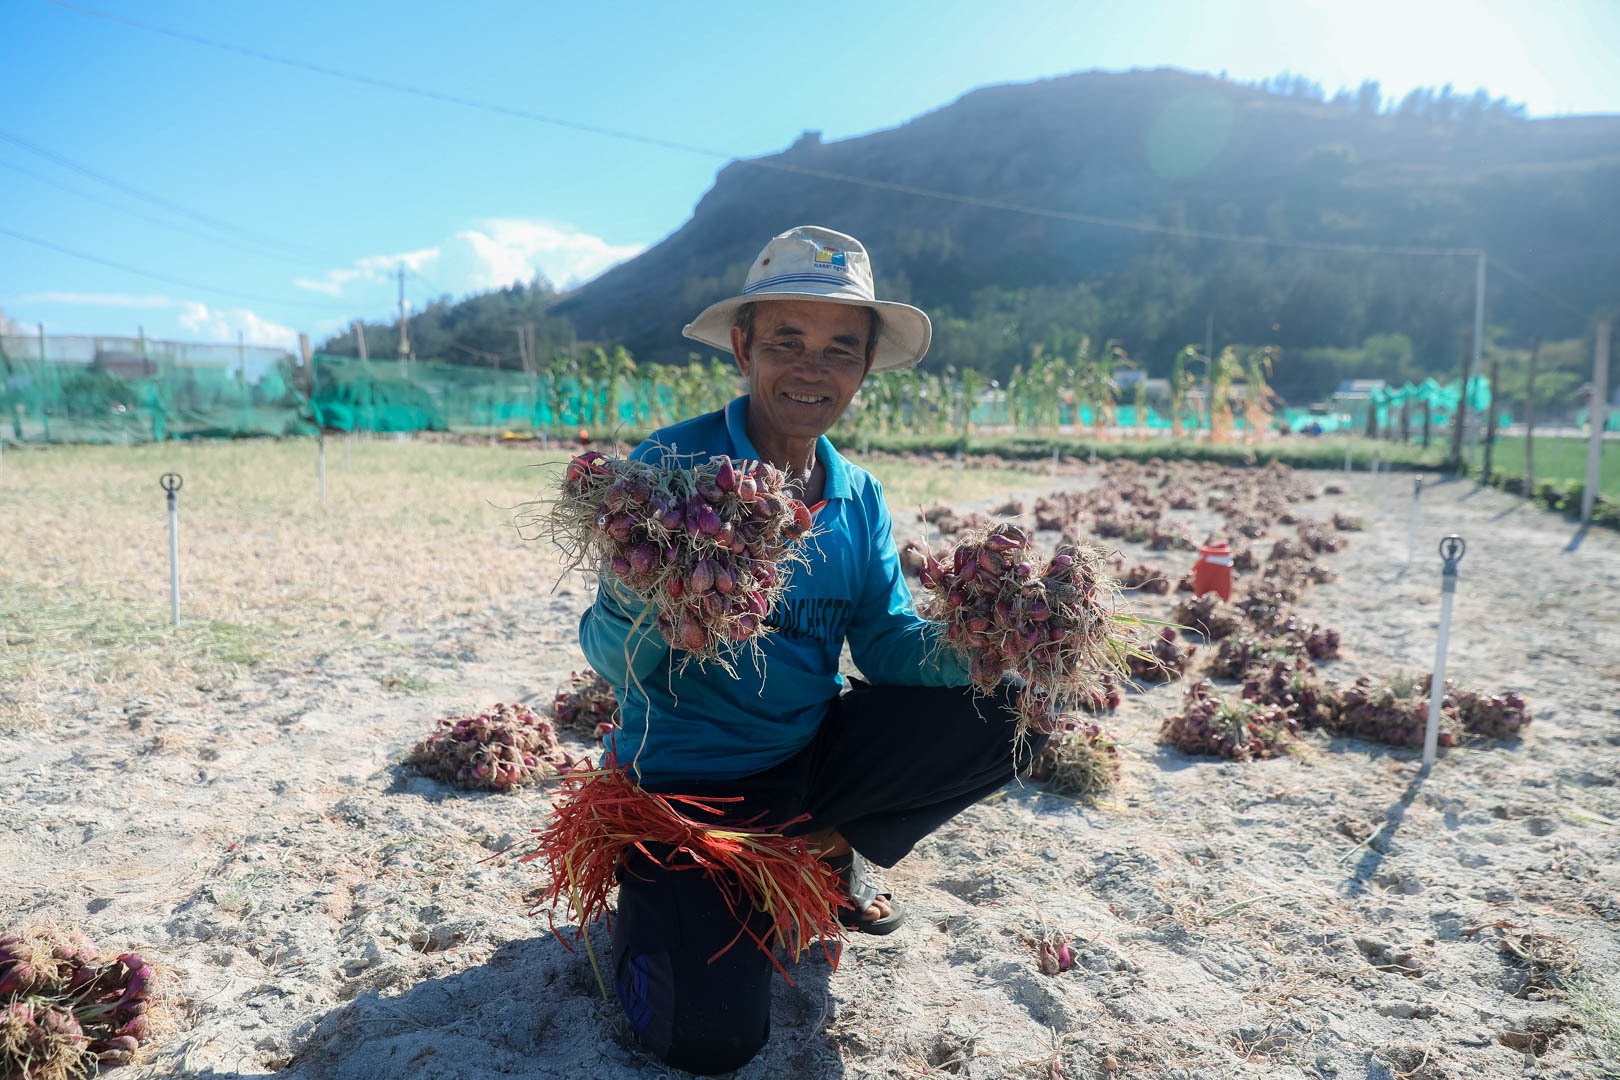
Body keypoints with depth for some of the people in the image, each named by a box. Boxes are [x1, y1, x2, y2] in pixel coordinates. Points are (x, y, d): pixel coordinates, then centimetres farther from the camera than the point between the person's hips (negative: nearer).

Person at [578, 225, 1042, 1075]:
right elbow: (609, 658, -19)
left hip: (815, 754, 5)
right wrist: (641, 606, -42)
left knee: (1012, 706, -8)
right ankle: (653, 893, 14)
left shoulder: (859, 499, 1)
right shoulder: (673, 467, -16)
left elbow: (890, 647, -3)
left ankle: (825, 847, 10)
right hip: (688, 775, -5)